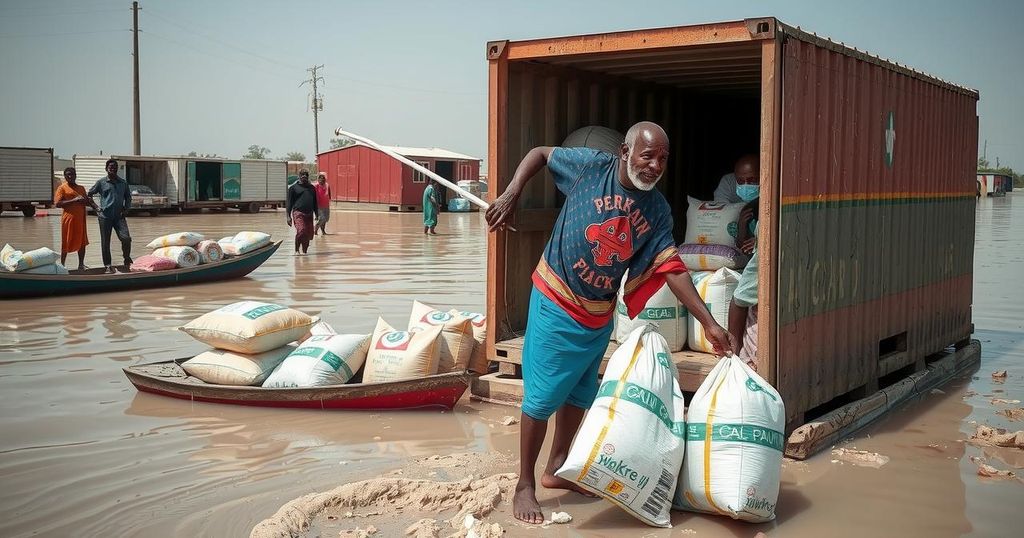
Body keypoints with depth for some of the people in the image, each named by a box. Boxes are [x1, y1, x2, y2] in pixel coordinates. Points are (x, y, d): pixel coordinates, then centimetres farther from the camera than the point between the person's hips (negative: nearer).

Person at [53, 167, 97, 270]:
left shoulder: (81, 188, 15)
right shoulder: (62, 188, -2)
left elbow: (87, 201, 25)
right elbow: (57, 203, -12)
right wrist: (73, 200, -18)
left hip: (80, 219, 5)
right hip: (68, 219, -5)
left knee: (82, 242, 7)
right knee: (66, 243, 0)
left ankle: (81, 265, 15)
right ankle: (62, 265, 9)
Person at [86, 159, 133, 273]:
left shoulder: (123, 182, 11)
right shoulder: (101, 183, 3)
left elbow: (128, 197, 22)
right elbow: (89, 195, 10)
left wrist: (126, 209, 7)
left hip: (119, 216, 1)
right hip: (105, 216, -1)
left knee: (126, 238, -13)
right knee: (105, 242, 3)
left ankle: (127, 259, 11)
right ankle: (107, 265, 13)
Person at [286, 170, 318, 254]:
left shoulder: (312, 188, 17)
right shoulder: (293, 188, 4)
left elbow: (315, 202, 23)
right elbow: (288, 202, 2)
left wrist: (317, 215, 18)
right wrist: (288, 216, -6)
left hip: (309, 214, 5)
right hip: (298, 213, -5)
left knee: (309, 234, 1)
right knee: (301, 231, -20)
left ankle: (304, 251, 17)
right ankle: (296, 250, -5)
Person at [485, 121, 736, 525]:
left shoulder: (658, 211, -5)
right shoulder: (591, 166, -16)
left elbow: (671, 268, -6)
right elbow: (540, 153, -3)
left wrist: (709, 323, -12)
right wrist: (511, 195, -18)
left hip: (599, 313, 5)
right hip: (557, 302, -5)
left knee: (581, 394, 17)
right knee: (542, 396, -2)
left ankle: (556, 468, 37)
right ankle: (524, 484, 12)